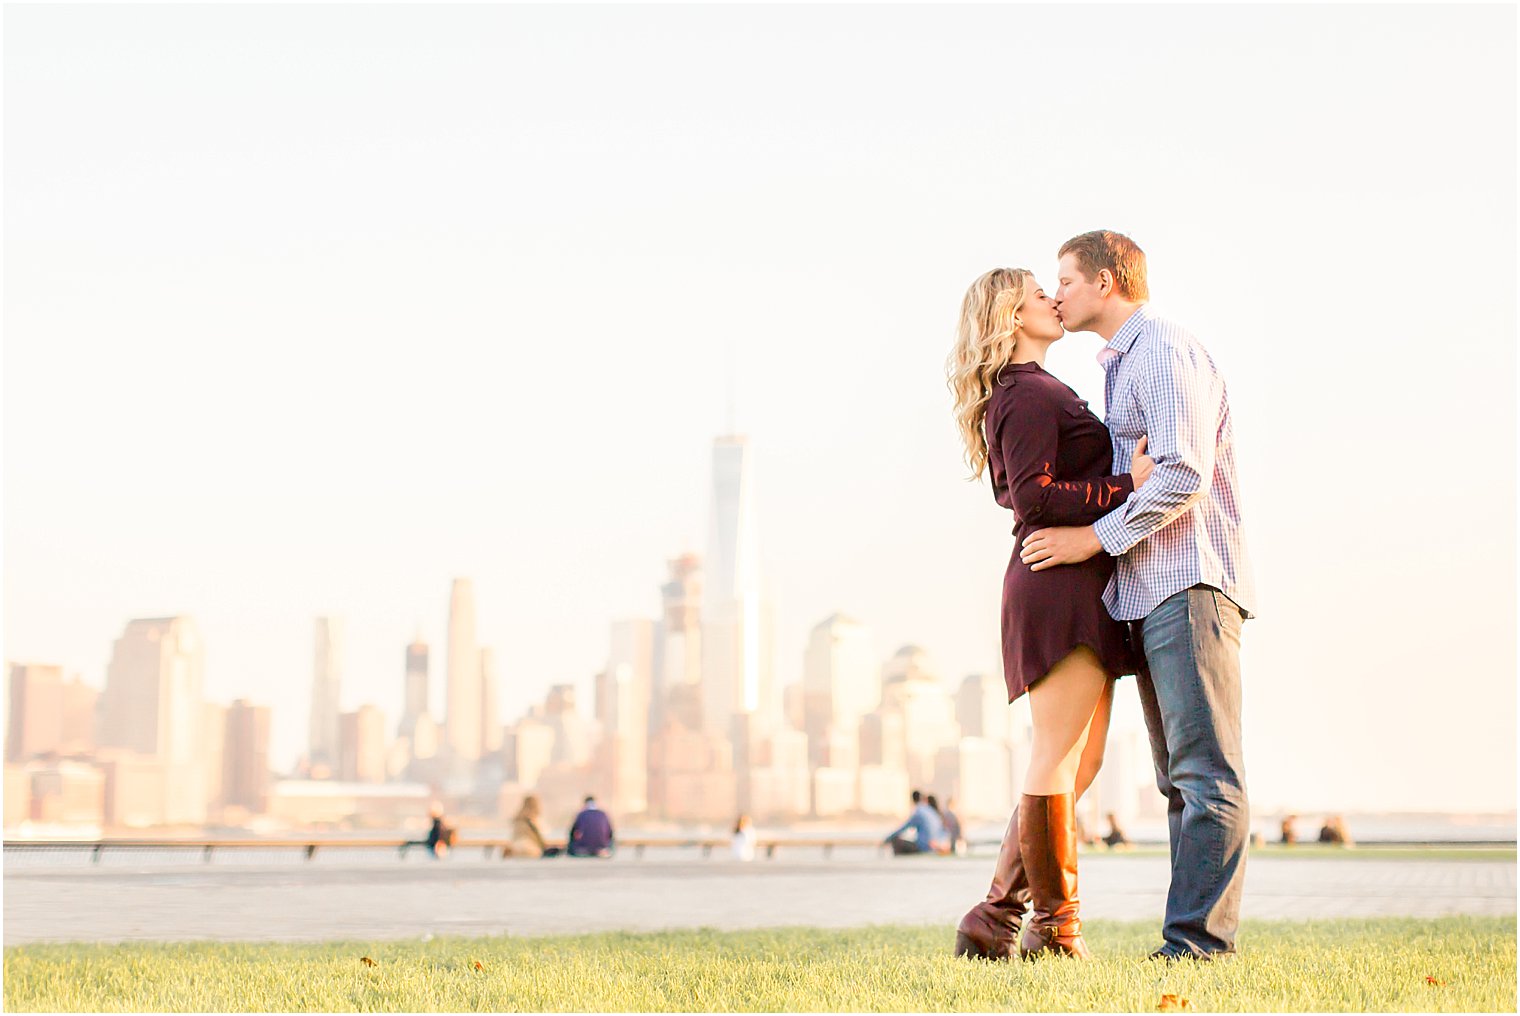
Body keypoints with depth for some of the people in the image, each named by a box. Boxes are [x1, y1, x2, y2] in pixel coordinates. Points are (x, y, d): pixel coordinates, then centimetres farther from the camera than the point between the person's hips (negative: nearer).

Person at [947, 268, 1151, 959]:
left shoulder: (1041, 393, 25)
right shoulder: (1030, 394, -7)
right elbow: (1034, 496, -18)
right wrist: (1126, 485, -20)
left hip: (1081, 589, 10)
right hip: (1059, 584, -10)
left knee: (1076, 766, 9)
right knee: (1059, 759, -8)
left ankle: (995, 918, 11)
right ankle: (1056, 928, -5)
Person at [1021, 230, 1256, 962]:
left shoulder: (1165, 351, -7)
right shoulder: (1121, 365, 24)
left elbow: (1185, 474, -18)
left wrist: (1096, 537, -14)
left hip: (1189, 581, -10)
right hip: (1149, 594, 10)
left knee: (1205, 772, -12)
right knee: (1180, 779, 7)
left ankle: (1199, 938, -15)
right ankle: (1197, 935, 9)